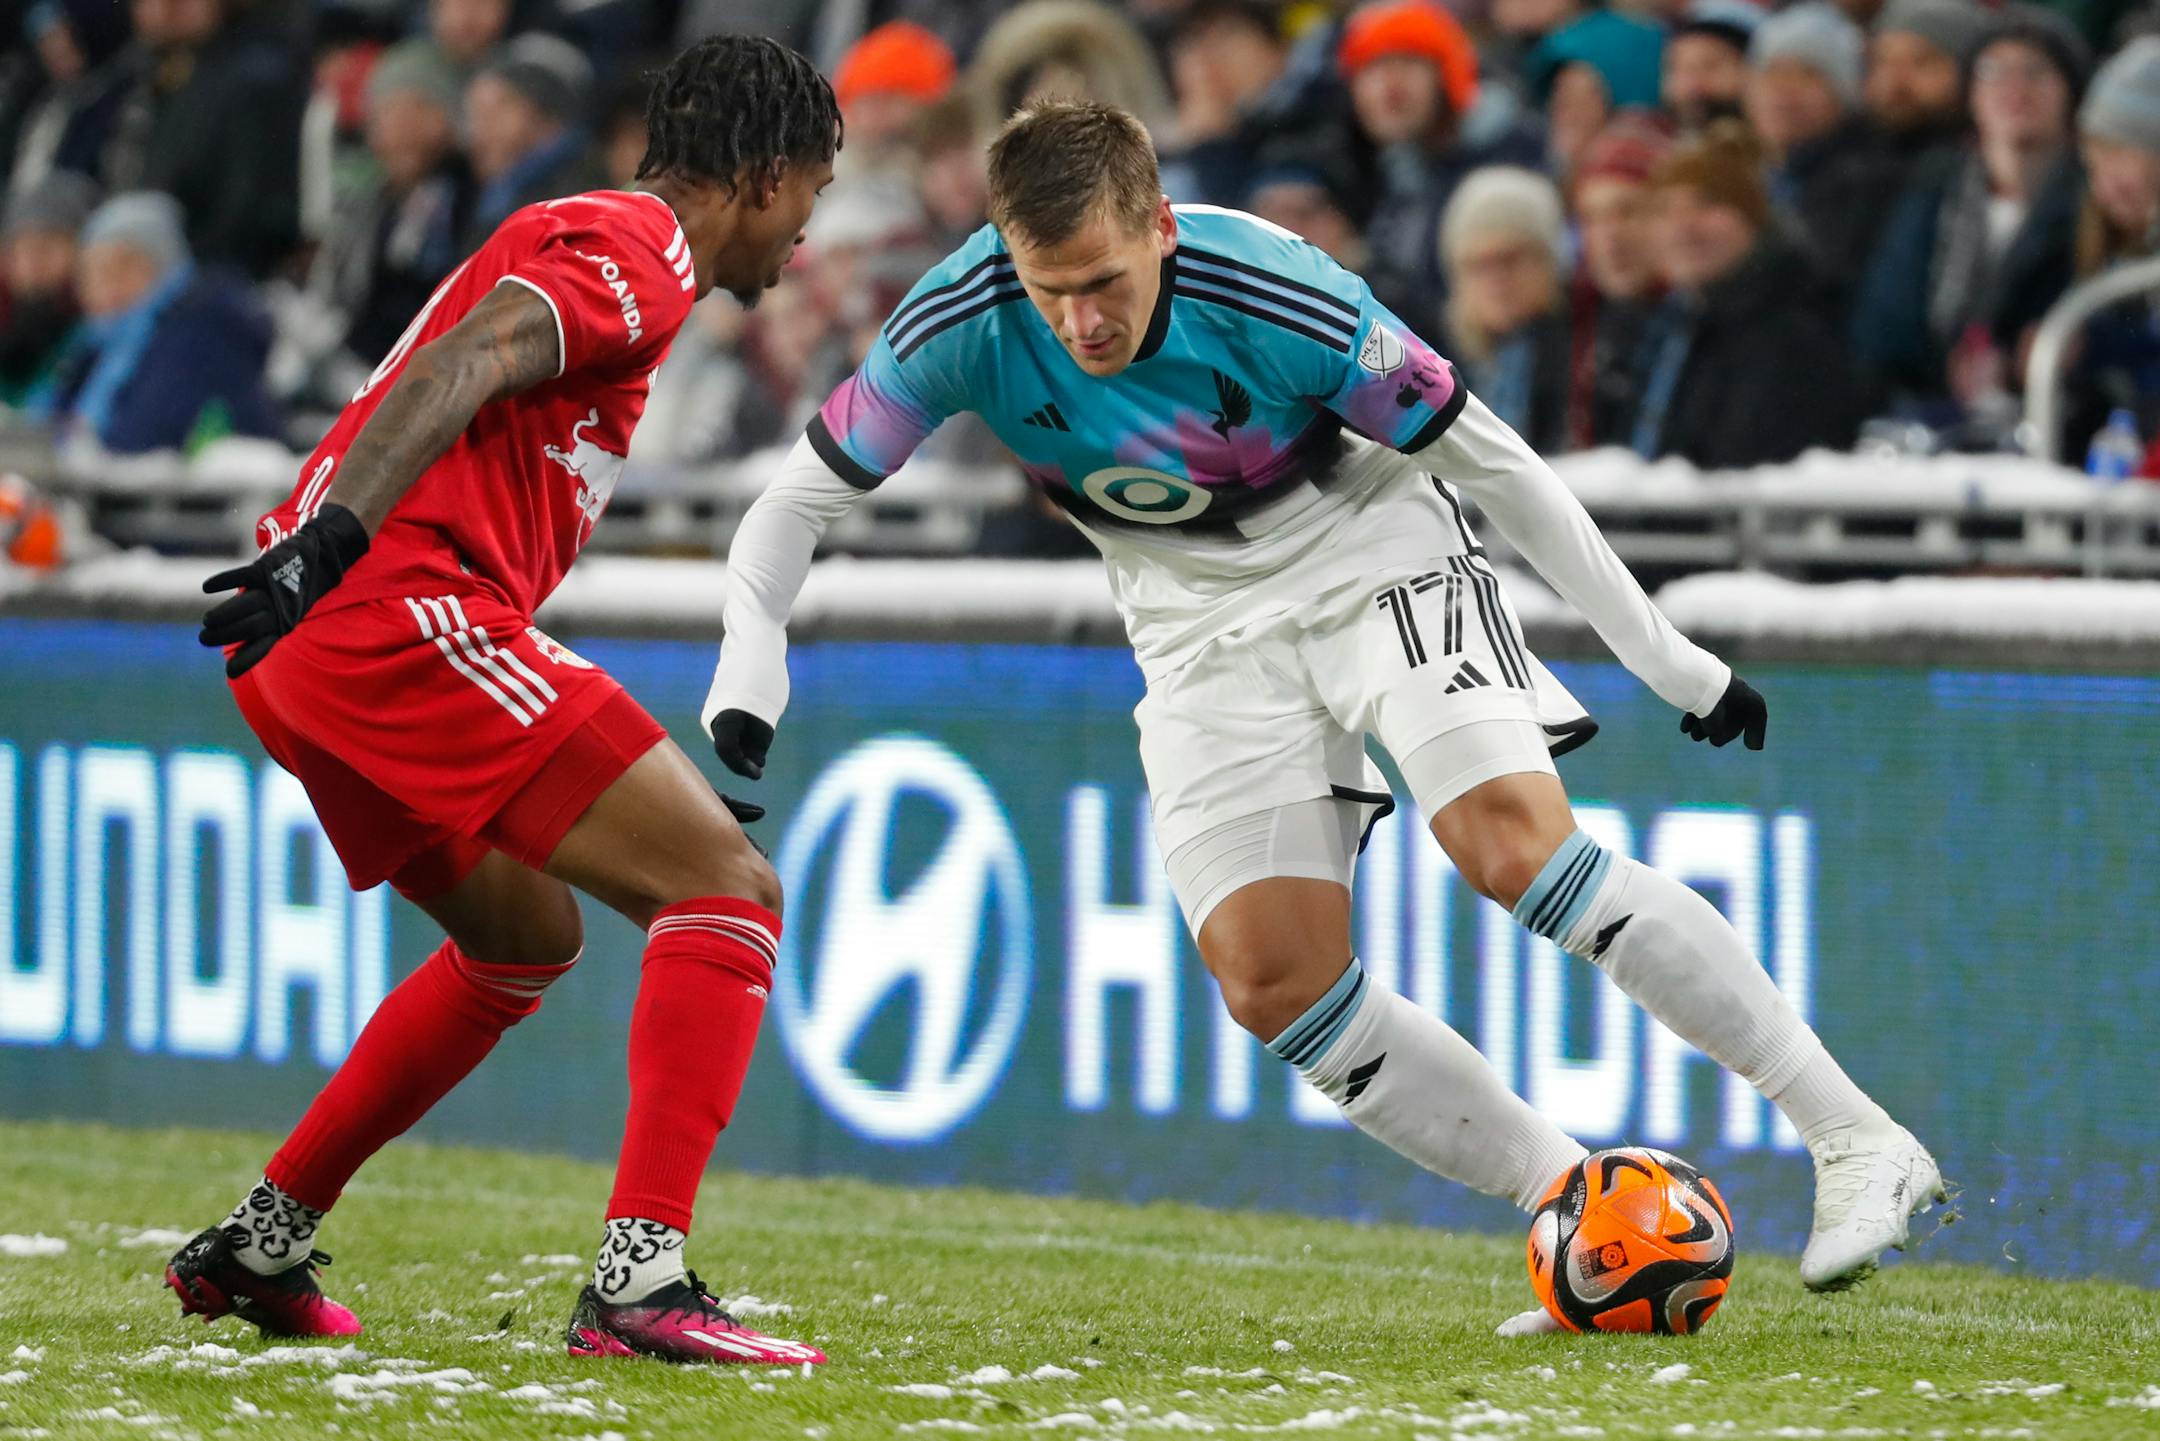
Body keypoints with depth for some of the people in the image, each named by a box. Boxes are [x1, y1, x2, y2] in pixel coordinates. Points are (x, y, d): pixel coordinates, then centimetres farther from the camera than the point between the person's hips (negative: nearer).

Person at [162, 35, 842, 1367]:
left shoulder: (582, 238, 27)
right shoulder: (640, 250, -3)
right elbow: (463, 367, -20)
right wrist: (334, 540, -33)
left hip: (308, 653, 10)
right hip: (404, 615, -10)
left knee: (527, 942, 28)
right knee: (730, 893, -10)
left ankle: (257, 1245, 29)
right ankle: (644, 1276, -21)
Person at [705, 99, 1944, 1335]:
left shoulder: (1277, 296, -29)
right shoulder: (963, 326, -22)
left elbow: (1491, 459, -16)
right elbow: (798, 503, -10)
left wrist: (1664, 655, -9)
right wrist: (749, 669, -29)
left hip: (1373, 552, -4)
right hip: (1206, 625, 4)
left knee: (1517, 845, -26)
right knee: (1275, 986, -12)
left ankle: (1861, 1143, -23)